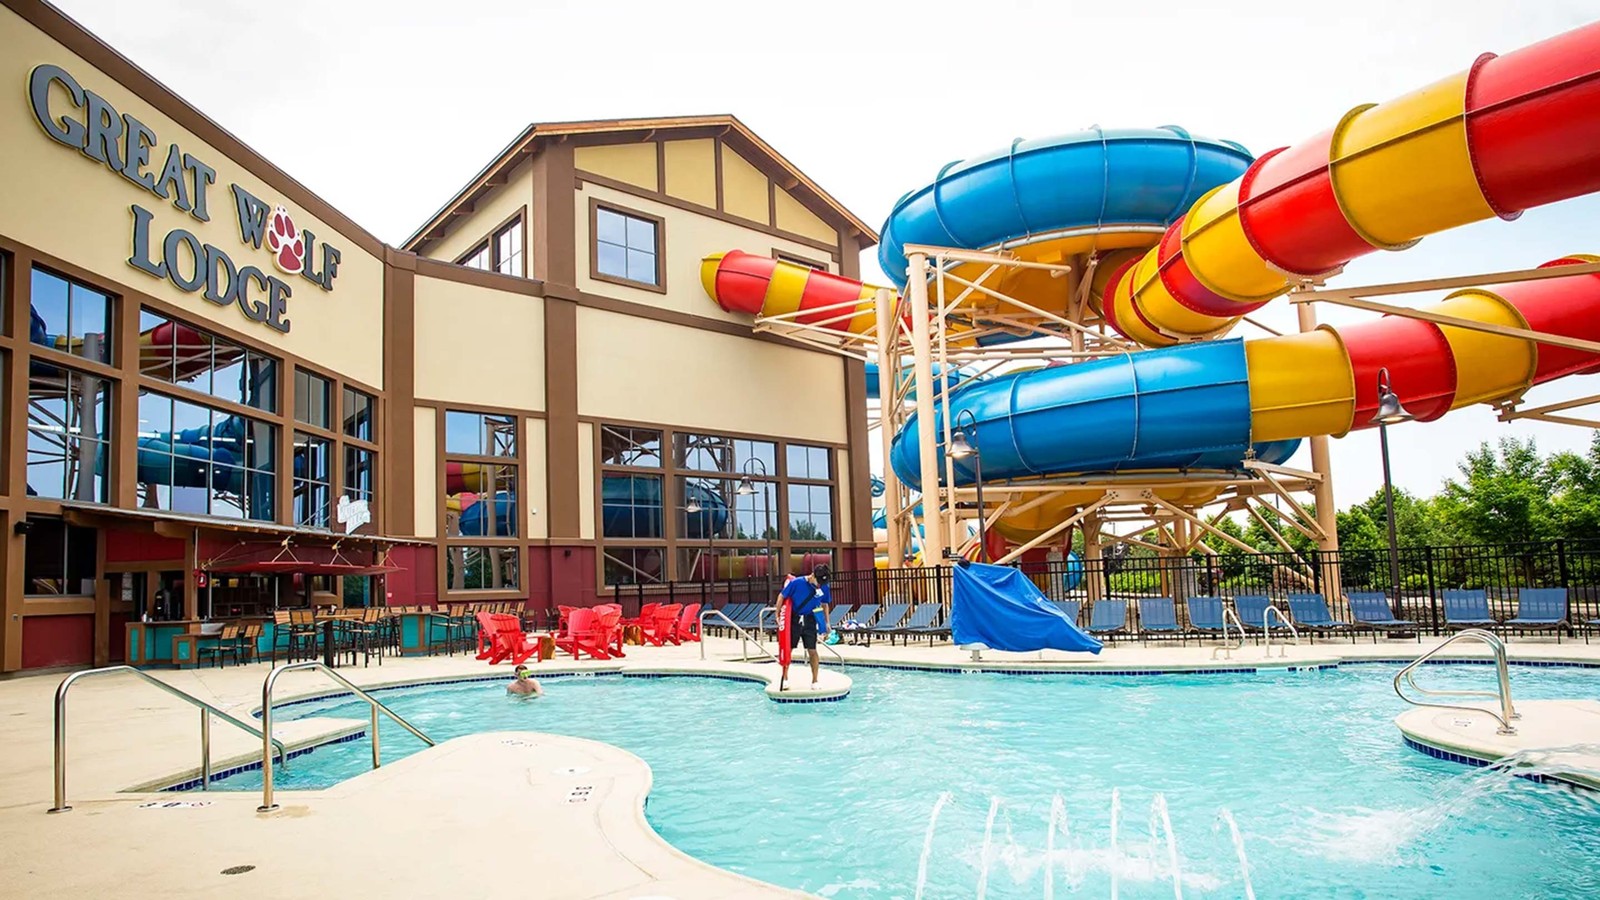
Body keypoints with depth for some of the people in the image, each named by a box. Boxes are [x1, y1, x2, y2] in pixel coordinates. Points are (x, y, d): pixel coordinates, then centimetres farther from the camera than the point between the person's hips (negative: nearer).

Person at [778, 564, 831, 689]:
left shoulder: (824, 588, -6)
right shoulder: (796, 583, -17)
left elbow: (825, 604, 10)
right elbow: (782, 596, -7)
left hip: (809, 621, 2)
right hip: (793, 620, -1)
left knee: (812, 651, -1)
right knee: (787, 649, 7)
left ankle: (814, 681, 9)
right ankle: (785, 678, 22)